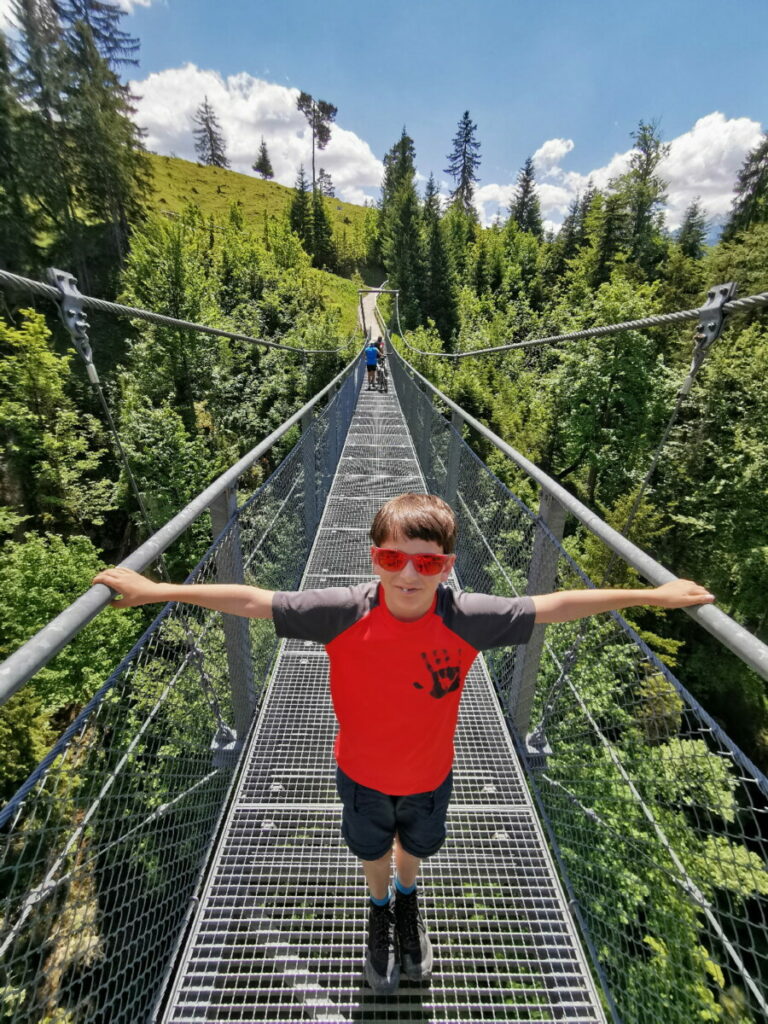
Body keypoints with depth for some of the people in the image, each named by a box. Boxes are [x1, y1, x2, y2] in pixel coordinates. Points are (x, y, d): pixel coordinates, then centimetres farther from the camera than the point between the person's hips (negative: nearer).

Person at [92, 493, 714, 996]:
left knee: (417, 846, 32)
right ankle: (380, 909, 67)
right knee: (373, 851, 30)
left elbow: (555, 606, -23)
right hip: (362, 774, -1)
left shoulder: (469, 619, -31)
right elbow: (253, 601, -29)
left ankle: (408, 899, 70)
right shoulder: (343, 614, -33)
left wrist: (654, 596, -16)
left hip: (431, 775, 1)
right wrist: (155, 590, -27)